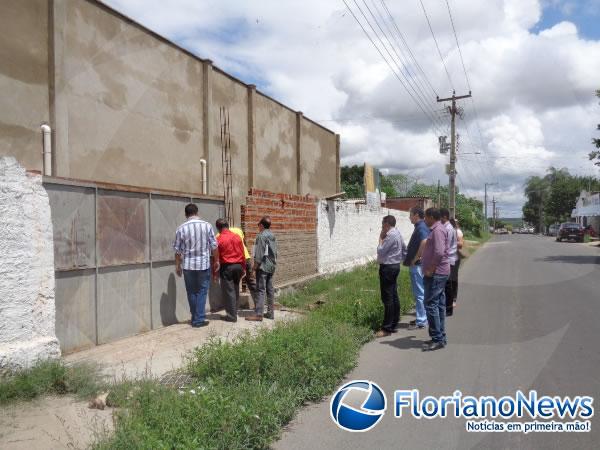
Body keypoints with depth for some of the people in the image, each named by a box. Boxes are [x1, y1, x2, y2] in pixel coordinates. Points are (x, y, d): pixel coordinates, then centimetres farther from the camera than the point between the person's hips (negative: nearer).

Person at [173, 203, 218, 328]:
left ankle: (195, 318, 22)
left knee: (192, 293, 13)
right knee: (202, 292, 7)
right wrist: (216, 261, 11)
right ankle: (199, 319, 6)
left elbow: (177, 250, 2)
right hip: (204, 264, -1)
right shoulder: (207, 225, -4)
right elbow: (214, 246, -1)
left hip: (188, 266, 1)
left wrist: (177, 265, 14)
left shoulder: (181, 228, -3)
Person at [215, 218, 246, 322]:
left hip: (226, 267, -5)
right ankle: (234, 312, 24)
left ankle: (232, 316, 4)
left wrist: (215, 272, 2)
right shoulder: (237, 237, 4)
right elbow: (242, 254, 7)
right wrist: (243, 268, 16)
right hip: (238, 266, 5)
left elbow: (216, 257, -6)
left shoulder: (219, 239, -9)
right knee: (235, 289, 16)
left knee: (229, 291, 1)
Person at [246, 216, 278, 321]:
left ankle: (258, 314, -9)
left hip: (263, 266, -8)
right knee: (270, 289, 11)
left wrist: (255, 265, -9)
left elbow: (259, 253, -16)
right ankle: (270, 313, 16)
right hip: (272, 266, 8)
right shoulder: (273, 236, 12)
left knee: (260, 290, -8)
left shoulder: (261, 236, -12)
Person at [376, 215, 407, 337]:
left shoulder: (391, 235, -18)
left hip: (387, 268, -10)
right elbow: (404, 250, 17)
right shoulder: (397, 233, 12)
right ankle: (394, 324, 21)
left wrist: (381, 239, -6)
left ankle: (387, 328, -3)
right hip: (395, 266, 10)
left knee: (387, 298, -7)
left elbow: (380, 251, -17)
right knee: (394, 296, 13)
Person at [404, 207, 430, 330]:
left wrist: (414, 260, -23)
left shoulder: (421, 227, -17)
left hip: (417, 265, -10)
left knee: (419, 293, -4)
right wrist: (411, 260, 14)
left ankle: (421, 321, 2)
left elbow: (424, 243, -33)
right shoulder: (420, 227, 14)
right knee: (419, 292, 16)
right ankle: (422, 318, 25)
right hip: (417, 265, 10)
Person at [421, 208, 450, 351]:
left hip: (436, 273, -11)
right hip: (439, 273, 11)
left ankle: (437, 339, -4)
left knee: (431, 304, -8)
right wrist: (424, 259, 15)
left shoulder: (437, 230, -15)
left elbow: (439, 253, -25)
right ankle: (441, 337, 20)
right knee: (439, 304, 13)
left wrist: (430, 270, -19)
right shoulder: (438, 229, 17)